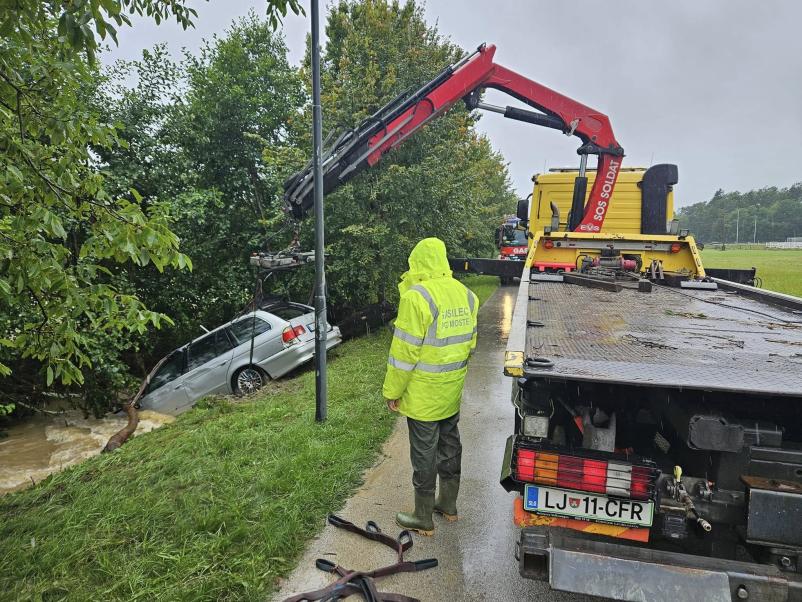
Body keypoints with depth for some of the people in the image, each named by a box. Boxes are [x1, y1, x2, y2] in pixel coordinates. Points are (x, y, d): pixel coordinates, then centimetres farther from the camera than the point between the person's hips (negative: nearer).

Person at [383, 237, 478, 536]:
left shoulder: (416, 297, -21)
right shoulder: (466, 294, 3)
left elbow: (405, 350, -20)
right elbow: (469, 342, 10)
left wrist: (392, 390, -10)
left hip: (423, 394, -7)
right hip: (453, 391, 8)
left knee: (424, 453, 6)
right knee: (450, 444, 21)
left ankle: (423, 517, 22)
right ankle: (448, 504, 38)